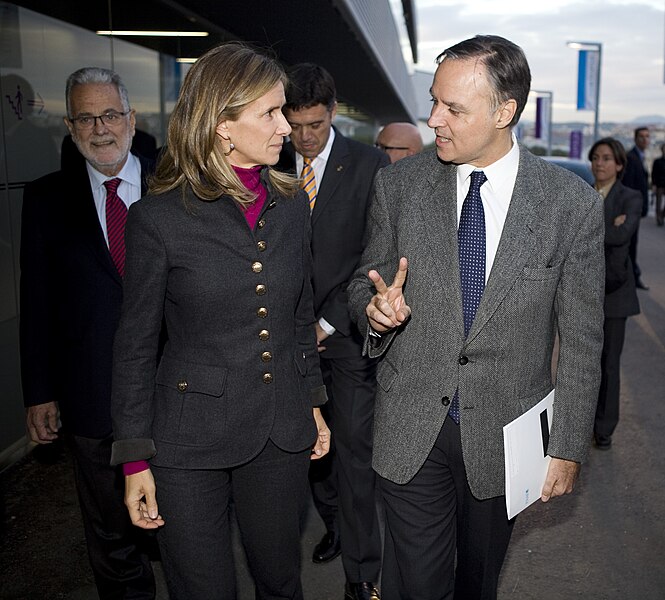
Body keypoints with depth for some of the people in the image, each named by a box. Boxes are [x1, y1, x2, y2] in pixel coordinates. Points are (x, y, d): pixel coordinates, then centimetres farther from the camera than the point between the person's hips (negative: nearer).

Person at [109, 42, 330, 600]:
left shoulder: (291, 204, 3)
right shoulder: (159, 217, -11)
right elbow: (136, 345, -5)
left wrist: (313, 402, 13)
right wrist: (135, 458, -4)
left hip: (282, 434, 4)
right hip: (191, 439, -3)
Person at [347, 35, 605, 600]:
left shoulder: (573, 204, -10)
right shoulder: (399, 184, -5)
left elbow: (580, 338, -4)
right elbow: (365, 282, 6)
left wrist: (569, 448, -2)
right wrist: (376, 307, -18)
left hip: (505, 435, 0)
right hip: (410, 430, 1)